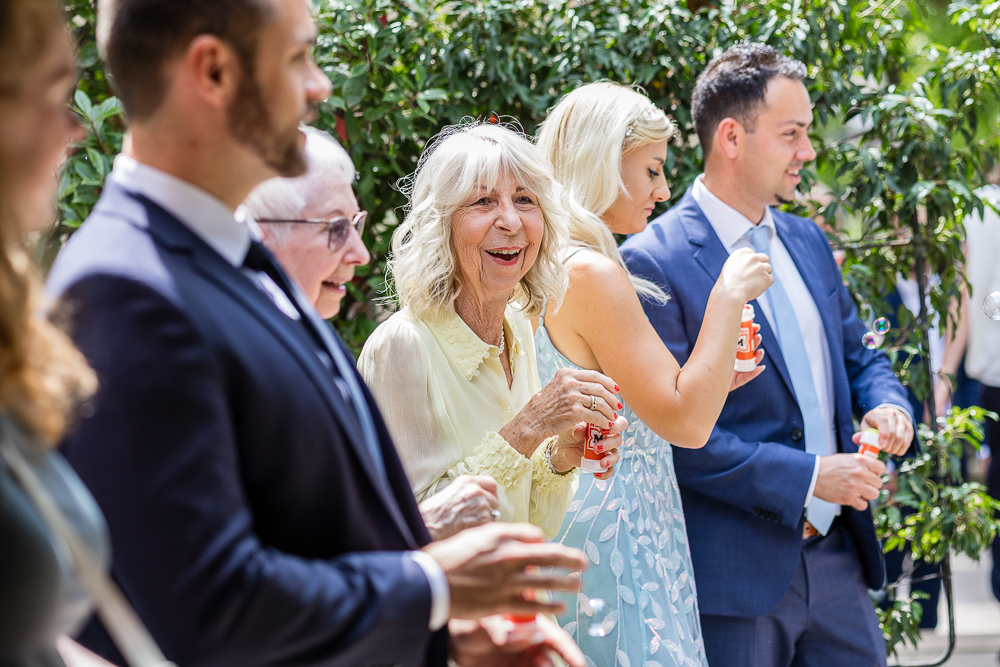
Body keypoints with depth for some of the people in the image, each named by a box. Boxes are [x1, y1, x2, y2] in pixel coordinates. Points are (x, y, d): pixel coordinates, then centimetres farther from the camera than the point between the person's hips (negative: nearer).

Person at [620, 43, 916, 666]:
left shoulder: (807, 241, 12)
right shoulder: (655, 262, -13)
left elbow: (858, 355, 22)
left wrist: (886, 404, -1)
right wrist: (806, 476, -18)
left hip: (836, 557, 7)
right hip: (735, 575, -7)